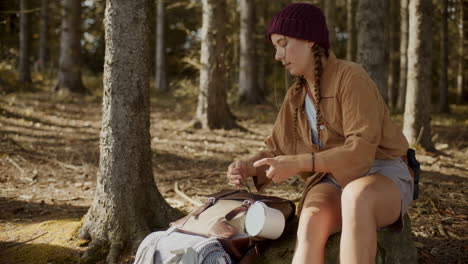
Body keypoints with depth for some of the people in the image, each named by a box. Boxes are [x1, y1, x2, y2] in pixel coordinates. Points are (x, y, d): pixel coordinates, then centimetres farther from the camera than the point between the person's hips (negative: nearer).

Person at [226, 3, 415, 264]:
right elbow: (279, 152, 14)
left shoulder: (352, 78, -14)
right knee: (311, 224, -33)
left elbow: (361, 151, -22)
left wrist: (298, 163, -28)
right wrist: (248, 167, -6)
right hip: (333, 183, 4)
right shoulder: (296, 96, 8)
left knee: (355, 197, -42)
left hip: (383, 180, -4)